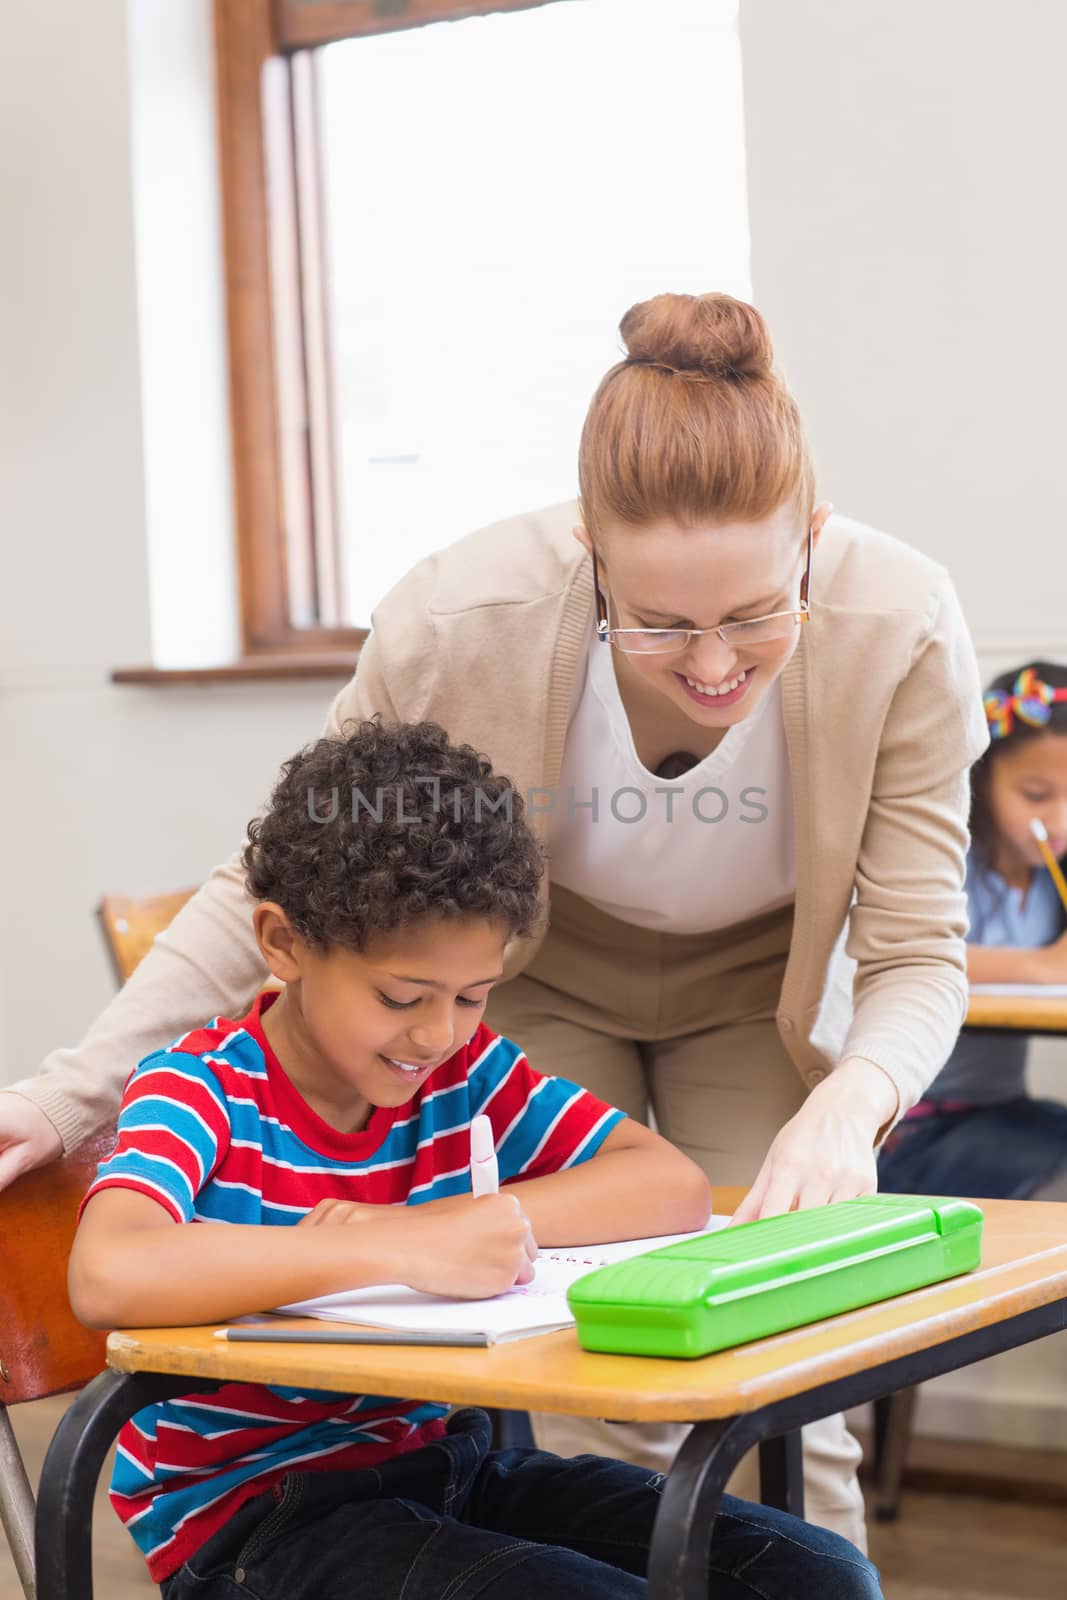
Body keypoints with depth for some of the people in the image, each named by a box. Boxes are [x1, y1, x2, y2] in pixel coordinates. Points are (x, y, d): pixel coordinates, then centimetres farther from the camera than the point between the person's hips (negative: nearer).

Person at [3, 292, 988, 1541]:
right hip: (549, 980, 0)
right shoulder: (459, 628, -33)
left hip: (763, 991, 1)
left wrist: (851, 1101, -43)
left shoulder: (900, 631, -31)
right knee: (596, 1407, -12)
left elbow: (918, 956, -21)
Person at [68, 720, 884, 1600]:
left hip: (445, 1457, 6)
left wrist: (456, 1224, -15)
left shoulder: (467, 1073, 4)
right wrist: (402, 1251, -34)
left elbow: (677, 1187, 0)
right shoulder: (199, 1091, -13)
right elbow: (108, 1278, -34)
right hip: (251, 1511, -6)